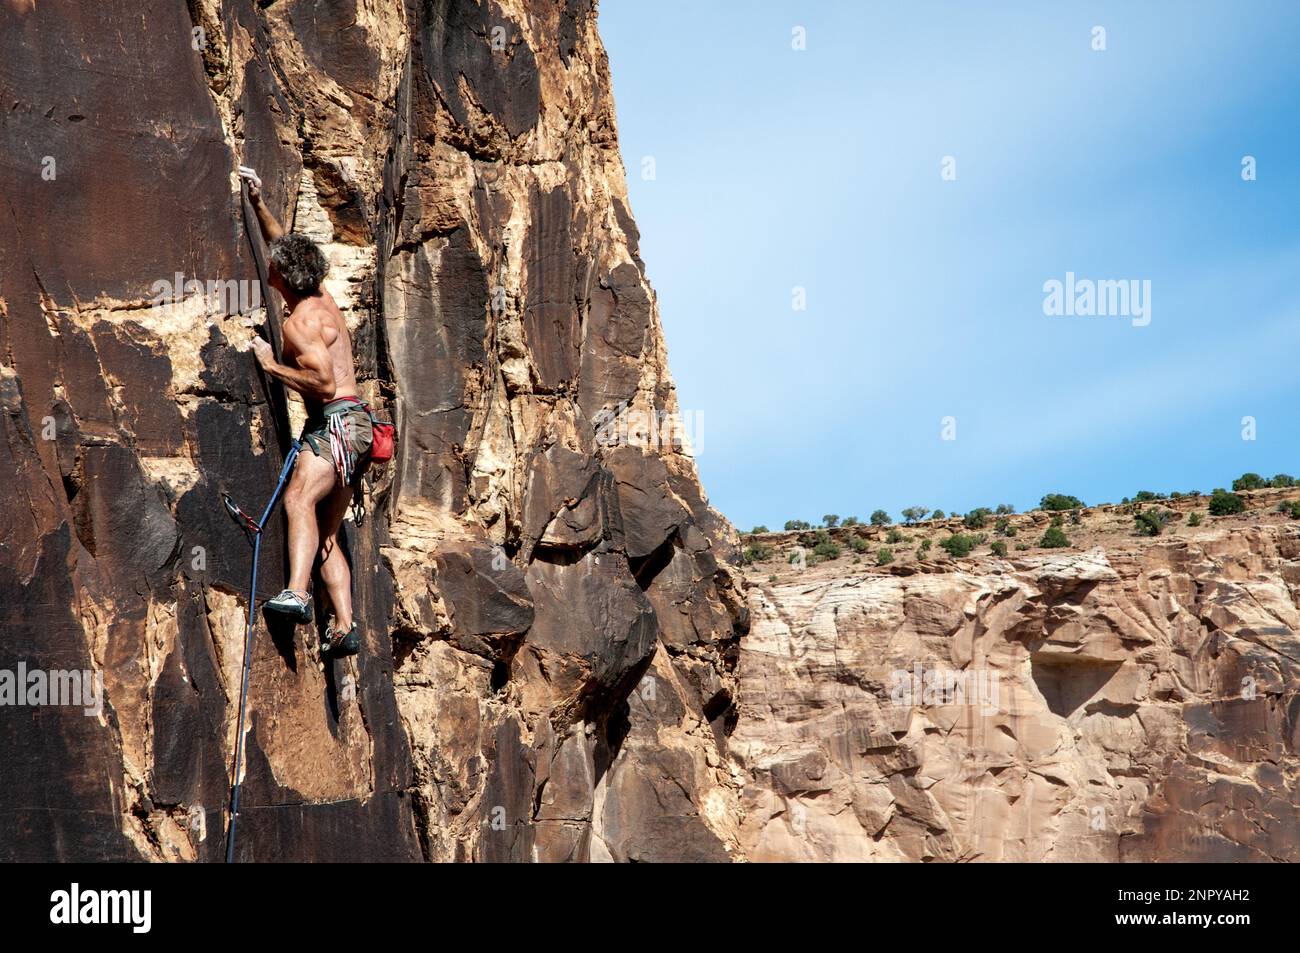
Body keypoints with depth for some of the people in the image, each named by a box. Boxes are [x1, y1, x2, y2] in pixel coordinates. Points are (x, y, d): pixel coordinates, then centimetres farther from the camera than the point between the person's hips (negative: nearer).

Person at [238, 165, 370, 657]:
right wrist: (258, 204, 29)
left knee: (299, 499, -31)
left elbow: (325, 383, -22)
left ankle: (297, 594, -50)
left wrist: (271, 365, -12)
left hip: (337, 421, -10)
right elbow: (282, 243, 31)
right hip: (352, 425, 10)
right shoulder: (322, 298, 14)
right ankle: (344, 627, 2)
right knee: (326, 534, 9)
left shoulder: (301, 321, -13)